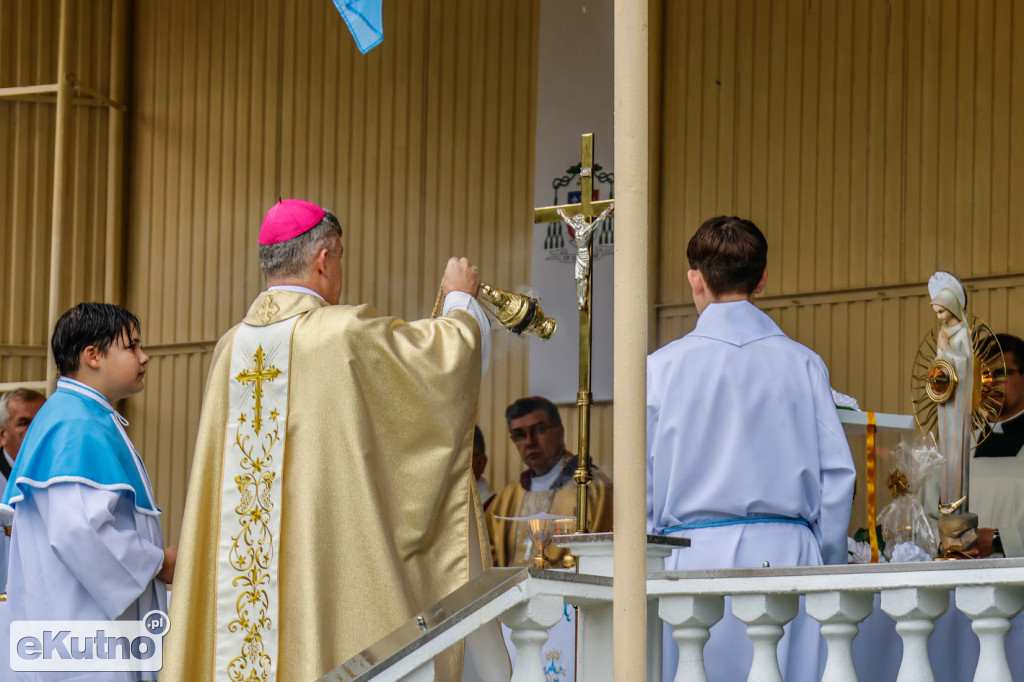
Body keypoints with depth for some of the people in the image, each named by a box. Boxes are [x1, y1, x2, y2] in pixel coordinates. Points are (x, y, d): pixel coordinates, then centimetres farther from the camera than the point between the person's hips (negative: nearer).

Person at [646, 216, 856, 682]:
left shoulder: (662, 367, 0)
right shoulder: (802, 364, 4)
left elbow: (640, 485, 2)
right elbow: (837, 476, 3)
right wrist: (826, 567, 12)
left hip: (693, 557, -1)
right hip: (786, 555, 1)